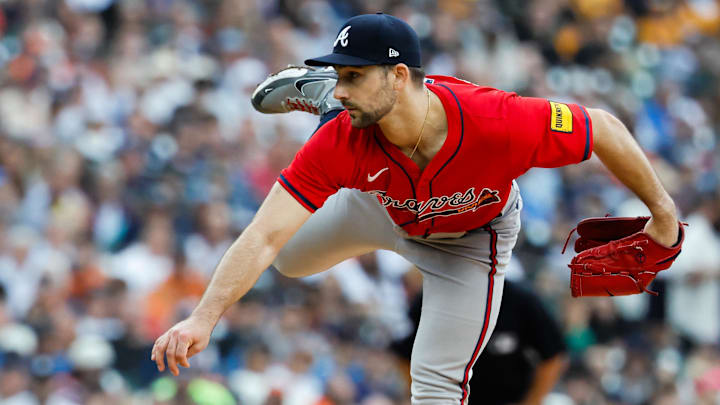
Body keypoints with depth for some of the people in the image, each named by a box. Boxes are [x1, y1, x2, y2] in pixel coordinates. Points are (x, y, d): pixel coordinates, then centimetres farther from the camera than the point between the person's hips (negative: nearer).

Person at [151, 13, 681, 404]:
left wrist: (661, 210, -18)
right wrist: (204, 317, -52)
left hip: (471, 240, -2)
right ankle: (317, 101, 33)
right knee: (292, 258, 22)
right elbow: (265, 237, -40)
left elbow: (604, 128, -30)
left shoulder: (501, 123, -46)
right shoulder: (341, 144, -39)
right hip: (384, 208, 2)